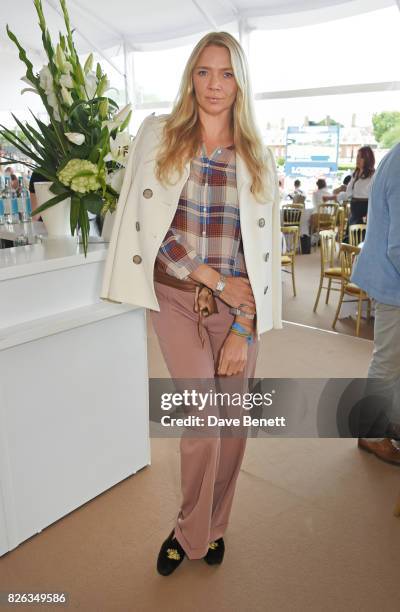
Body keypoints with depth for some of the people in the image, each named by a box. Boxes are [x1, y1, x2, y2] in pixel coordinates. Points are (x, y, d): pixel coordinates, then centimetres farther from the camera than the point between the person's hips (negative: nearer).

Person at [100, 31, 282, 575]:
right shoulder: (159, 135, 2)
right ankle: (193, 531, 21)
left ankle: (212, 526, 34)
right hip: (176, 299, -1)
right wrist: (216, 281, -10)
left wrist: (243, 330, -7)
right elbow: (151, 224, -6)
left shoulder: (257, 157, 5)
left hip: (237, 306, 2)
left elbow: (262, 247, 0)